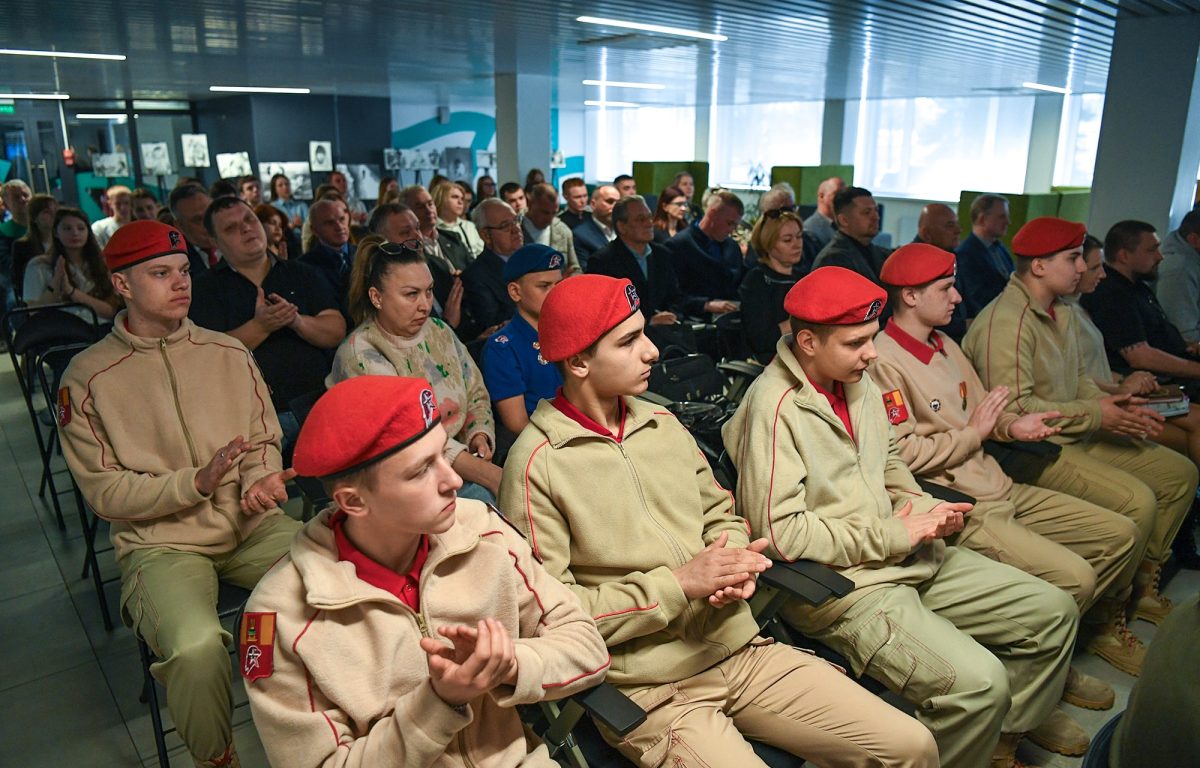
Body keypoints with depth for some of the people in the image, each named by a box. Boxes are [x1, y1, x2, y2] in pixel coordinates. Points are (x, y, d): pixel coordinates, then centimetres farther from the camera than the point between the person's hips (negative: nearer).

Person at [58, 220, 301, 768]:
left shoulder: (229, 353, 8)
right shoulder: (88, 377, -2)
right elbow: (104, 492, -4)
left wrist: (261, 480, -9)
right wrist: (197, 482, -18)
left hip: (252, 524, 3)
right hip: (161, 541, -3)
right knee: (196, 646, -32)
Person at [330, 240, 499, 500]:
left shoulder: (440, 332, 10)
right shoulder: (360, 355, -11)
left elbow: (476, 394, 16)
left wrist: (480, 435, -7)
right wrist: (490, 474, -27)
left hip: (461, 466, 6)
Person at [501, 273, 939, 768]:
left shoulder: (663, 424, 9)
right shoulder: (537, 465, -12)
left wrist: (737, 565, -7)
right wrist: (679, 585, -16)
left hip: (738, 649, 6)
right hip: (651, 692, -6)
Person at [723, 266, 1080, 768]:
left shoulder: (859, 383, 7)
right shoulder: (775, 405, -20)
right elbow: (779, 532, -24)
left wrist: (924, 509, 2)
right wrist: (892, 534, -16)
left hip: (907, 558, 9)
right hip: (842, 584, -9)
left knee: (1053, 610, 11)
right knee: (978, 682, -25)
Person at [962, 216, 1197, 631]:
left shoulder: (1061, 313, 12)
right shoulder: (1006, 322, -21)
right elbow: (1014, 409, -27)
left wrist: (1117, 409, 1)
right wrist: (1095, 414, -17)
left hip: (1077, 435, 11)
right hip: (1032, 449, -11)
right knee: (1137, 500, -24)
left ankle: (1140, 585, 23)